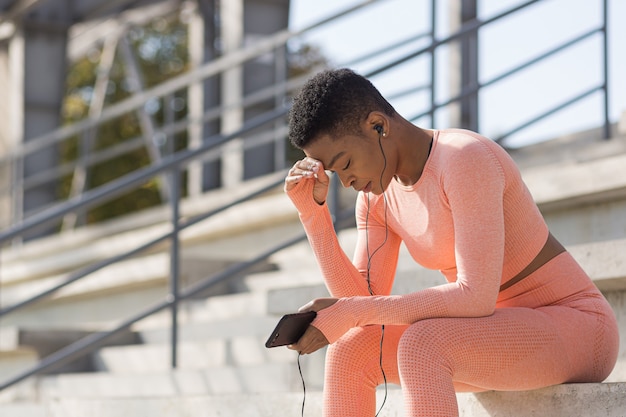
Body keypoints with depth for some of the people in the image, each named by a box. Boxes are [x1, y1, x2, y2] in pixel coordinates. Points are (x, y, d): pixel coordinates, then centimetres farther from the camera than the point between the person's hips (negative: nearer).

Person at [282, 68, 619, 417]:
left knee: (420, 345, -32)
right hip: (504, 336, 8)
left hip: (579, 331, -8)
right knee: (349, 351, -9)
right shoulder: (377, 195, 4)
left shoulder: (466, 159, -22)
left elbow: (477, 297, -29)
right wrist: (312, 210, -9)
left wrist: (350, 311, -30)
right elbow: (365, 302, -2)